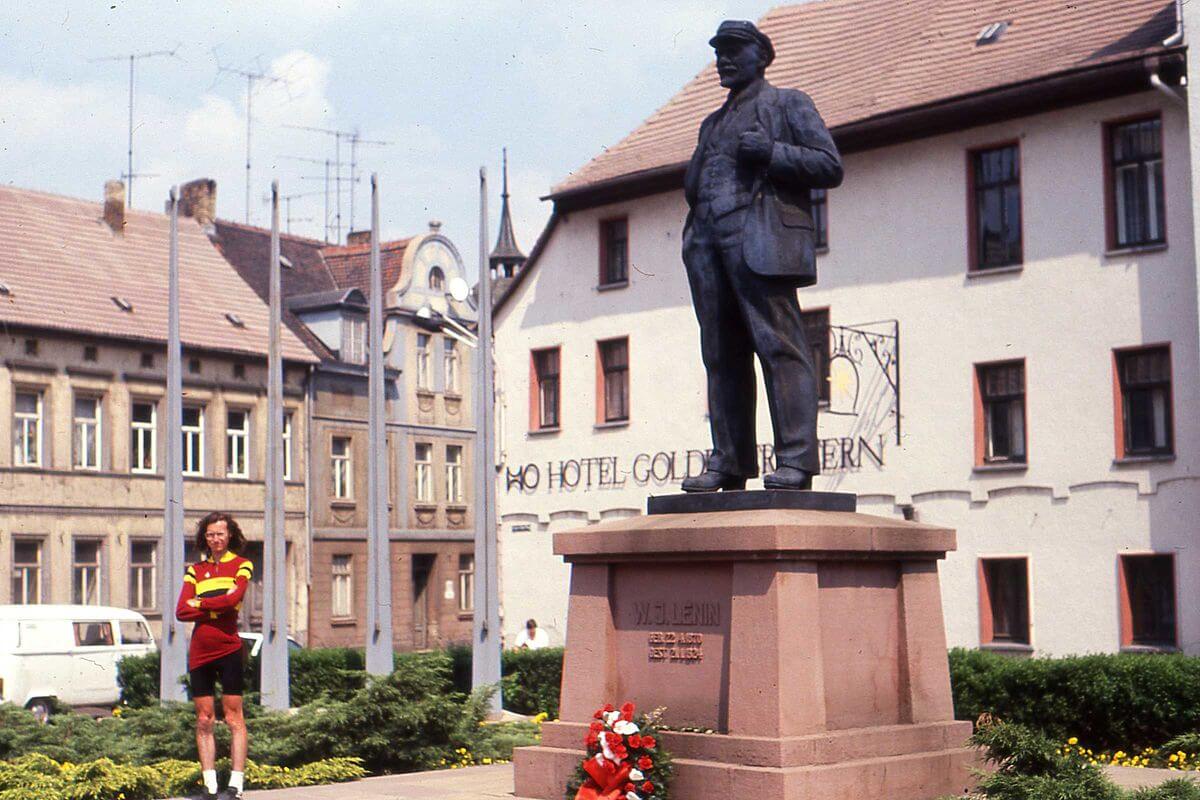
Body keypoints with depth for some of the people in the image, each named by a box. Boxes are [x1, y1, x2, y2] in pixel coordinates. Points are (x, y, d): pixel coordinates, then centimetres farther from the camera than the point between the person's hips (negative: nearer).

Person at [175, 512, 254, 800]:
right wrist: (216, 609, -10)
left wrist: (200, 603, -5)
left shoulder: (241, 566, 4)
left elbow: (234, 598, -16)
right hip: (200, 651, 4)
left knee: (233, 717, -4)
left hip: (228, 649, -4)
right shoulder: (195, 570, 13)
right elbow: (181, 611, 1)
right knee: (204, 720, 5)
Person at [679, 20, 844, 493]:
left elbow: (830, 166, 1)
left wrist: (771, 153, -11)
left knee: (778, 344, -13)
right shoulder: (713, 124, 30)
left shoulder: (788, 104, 11)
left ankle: (796, 460, -16)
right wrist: (693, 182, 9)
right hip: (707, 243, 7)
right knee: (721, 356, 1)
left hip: (760, 237, -6)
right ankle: (728, 463, 1)